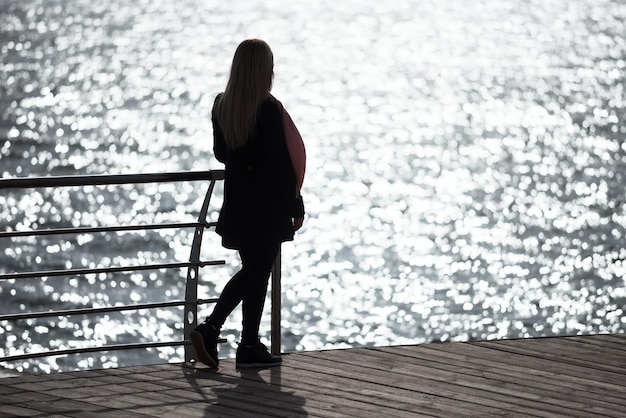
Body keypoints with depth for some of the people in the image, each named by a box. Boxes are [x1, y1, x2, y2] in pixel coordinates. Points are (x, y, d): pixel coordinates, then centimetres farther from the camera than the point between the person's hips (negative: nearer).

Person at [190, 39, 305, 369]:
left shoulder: (221, 106, 3)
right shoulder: (269, 110, -17)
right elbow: (282, 162, -16)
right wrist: (296, 206, -8)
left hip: (237, 204, 6)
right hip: (268, 205, -6)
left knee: (250, 271, 18)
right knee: (259, 273, 3)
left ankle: (210, 328, 7)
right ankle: (250, 347, 9)